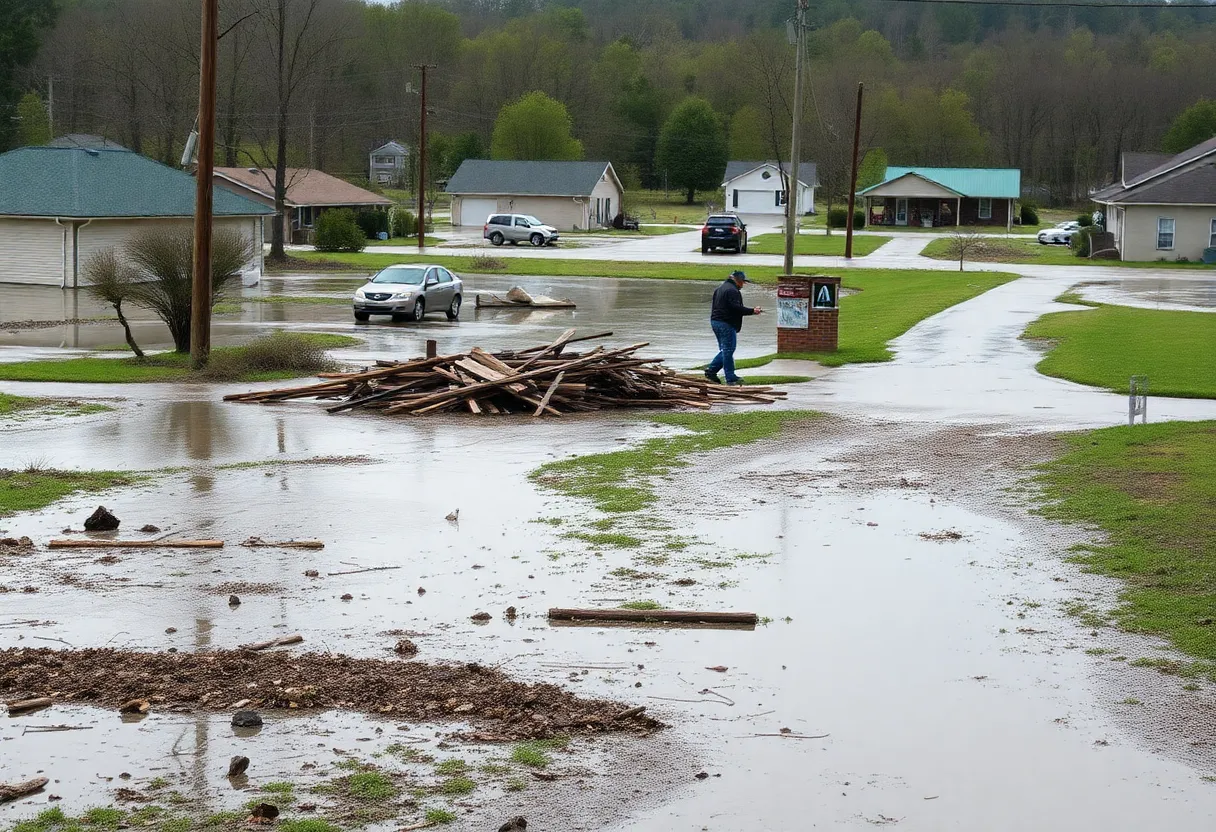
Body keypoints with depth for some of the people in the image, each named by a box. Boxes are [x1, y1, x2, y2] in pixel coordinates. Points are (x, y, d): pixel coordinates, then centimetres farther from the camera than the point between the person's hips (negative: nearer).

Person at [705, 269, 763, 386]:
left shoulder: (720, 289, 19)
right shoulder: (732, 290, -14)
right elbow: (736, 308, -22)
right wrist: (752, 311, -17)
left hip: (715, 321, 10)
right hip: (726, 324, -10)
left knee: (725, 350, 17)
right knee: (728, 350, -6)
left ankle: (711, 370, 13)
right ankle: (731, 378, -4)